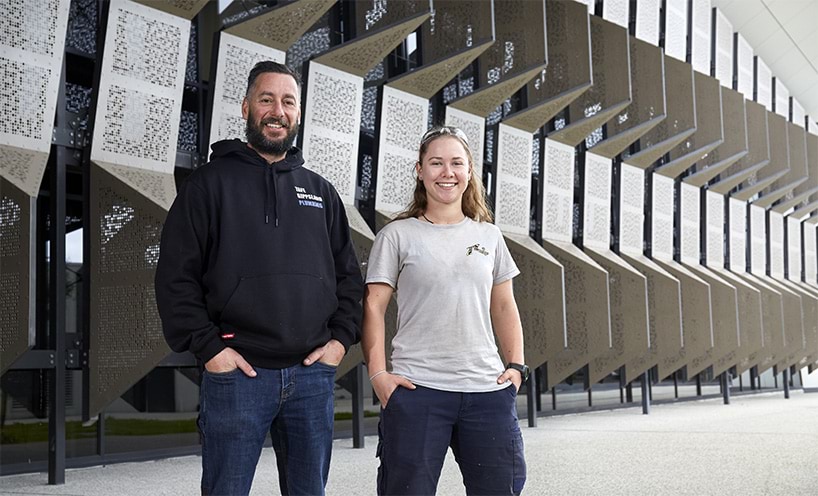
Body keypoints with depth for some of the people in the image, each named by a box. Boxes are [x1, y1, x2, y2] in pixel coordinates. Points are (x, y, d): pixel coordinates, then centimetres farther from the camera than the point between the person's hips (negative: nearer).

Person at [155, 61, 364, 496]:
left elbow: (348, 274, 16)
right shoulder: (211, 182, 2)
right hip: (237, 372, -4)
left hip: (313, 372, 4)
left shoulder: (320, 191, 15)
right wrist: (207, 347, -10)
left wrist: (342, 337, 3)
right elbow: (176, 276, -3)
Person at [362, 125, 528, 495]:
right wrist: (378, 373, -10)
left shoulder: (489, 236, 14)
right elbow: (373, 308, 0)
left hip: (488, 387, 3)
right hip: (416, 388, -3)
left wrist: (516, 364, 6)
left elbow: (504, 306, 18)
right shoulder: (397, 235, 3)